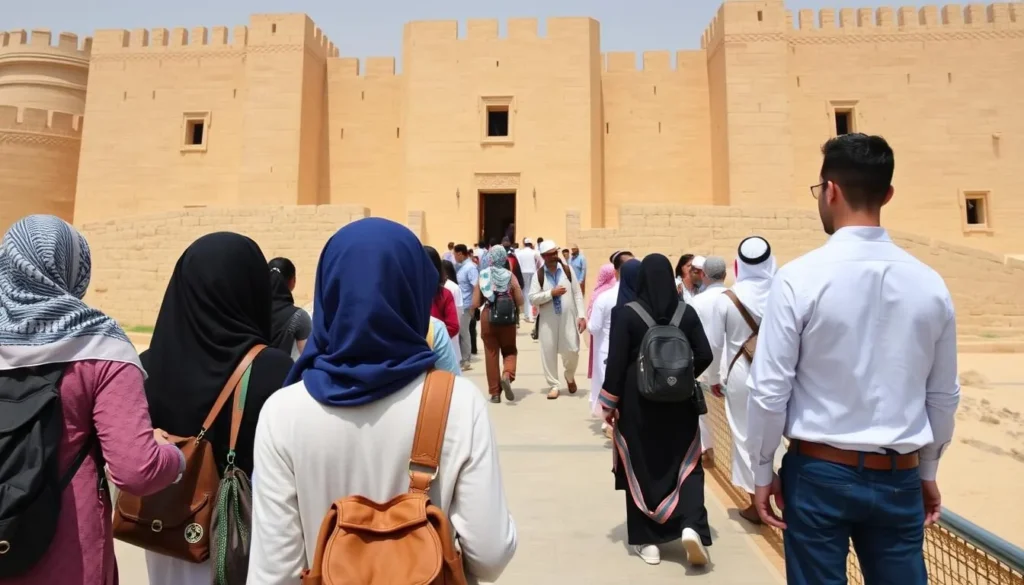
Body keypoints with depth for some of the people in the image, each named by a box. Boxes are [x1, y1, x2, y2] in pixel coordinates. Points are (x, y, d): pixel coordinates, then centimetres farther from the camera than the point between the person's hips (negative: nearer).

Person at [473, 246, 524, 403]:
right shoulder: (510, 276, -3)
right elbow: (520, 302, -5)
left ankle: (495, 392, 10)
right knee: (510, 350, 17)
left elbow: (475, 304, -5)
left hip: (487, 318, 0)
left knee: (491, 354, 8)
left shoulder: (482, 276, -2)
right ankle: (507, 375, -11)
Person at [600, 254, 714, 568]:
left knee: (641, 469, 11)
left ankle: (647, 540, 17)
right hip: (679, 402, 2)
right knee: (686, 465, 15)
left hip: (637, 401, -2)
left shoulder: (625, 313, -12)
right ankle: (691, 526, -3)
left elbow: (616, 362, -12)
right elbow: (704, 356, -3)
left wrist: (610, 402, -3)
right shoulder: (687, 312, -3)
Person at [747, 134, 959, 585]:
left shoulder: (801, 277, -15)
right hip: (899, 478, 4)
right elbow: (944, 395, 7)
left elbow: (769, 390, -13)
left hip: (819, 473, -3)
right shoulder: (930, 283, -2)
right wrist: (927, 472, 21)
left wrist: (762, 471, 0)